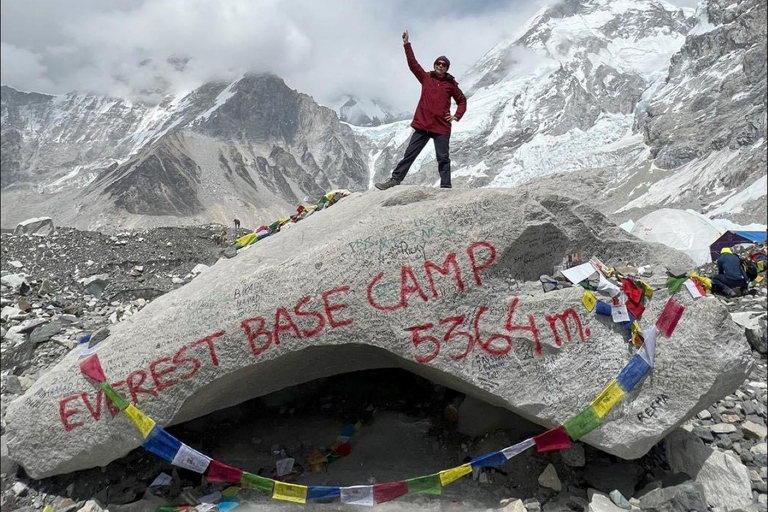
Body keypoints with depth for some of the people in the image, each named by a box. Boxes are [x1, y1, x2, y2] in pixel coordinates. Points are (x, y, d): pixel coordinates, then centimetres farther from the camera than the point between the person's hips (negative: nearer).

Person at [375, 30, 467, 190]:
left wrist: (457, 116, 2)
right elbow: (412, 63, 3)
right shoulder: (426, 78, 9)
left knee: (443, 158, 0)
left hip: (442, 127, -1)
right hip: (422, 125, 2)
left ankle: (446, 187, 3)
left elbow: (462, 100, 16)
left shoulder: (451, 84, 6)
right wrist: (407, 44, -4)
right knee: (409, 154, 4)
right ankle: (395, 179, 8)